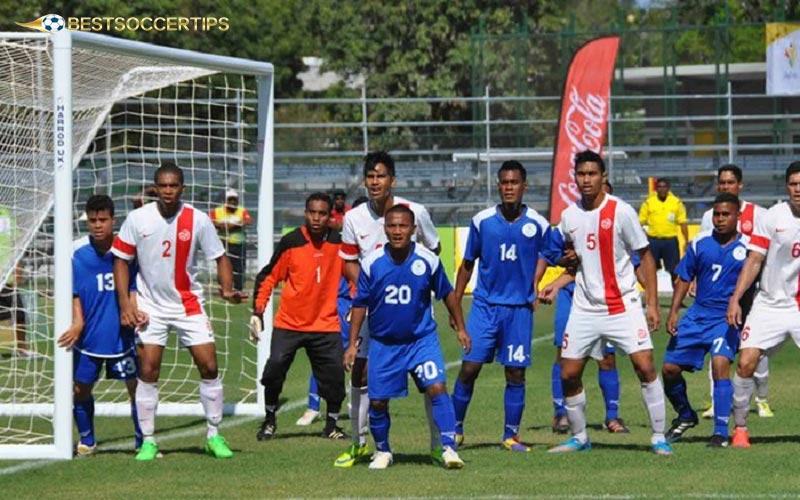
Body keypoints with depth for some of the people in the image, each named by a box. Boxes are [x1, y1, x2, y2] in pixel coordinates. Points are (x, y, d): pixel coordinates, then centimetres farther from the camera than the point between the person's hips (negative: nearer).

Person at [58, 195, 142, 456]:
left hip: (122, 334, -1)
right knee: (80, 389, 9)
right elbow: (73, 292, 0)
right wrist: (77, 322, -12)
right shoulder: (77, 251, -7)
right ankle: (86, 442, 28)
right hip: (88, 336, 1)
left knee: (136, 386, -4)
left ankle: (142, 442, 10)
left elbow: (134, 287, 4)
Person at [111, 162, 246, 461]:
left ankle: (214, 436, 10)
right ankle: (148, 440, 4)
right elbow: (121, 259, 0)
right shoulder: (138, 219, -7)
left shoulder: (198, 220, -7)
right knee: (148, 371, -7)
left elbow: (219, 257, 2)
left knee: (209, 367, -4)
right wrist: (125, 303, -8)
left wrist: (226, 289, -16)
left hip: (189, 304, 1)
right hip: (150, 305, -1)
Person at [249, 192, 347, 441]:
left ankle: (332, 424, 17)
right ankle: (270, 420, 13)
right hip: (289, 323, -1)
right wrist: (258, 310, -5)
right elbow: (268, 276, -1)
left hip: (326, 324, 1)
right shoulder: (291, 243, -7)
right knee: (275, 367, -9)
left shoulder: (339, 243, -2)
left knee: (333, 374, -4)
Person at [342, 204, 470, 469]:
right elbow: (360, 304, 1)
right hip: (383, 343, 1)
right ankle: (382, 452, 28)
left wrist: (460, 328, 10)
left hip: (422, 339, -1)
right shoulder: (372, 263, -9)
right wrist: (352, 344, 0)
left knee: (437, 388, -18)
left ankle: (449, 448, -14)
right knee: (378, 401, 4)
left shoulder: (428, 260, -9)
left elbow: (447, 294, 7)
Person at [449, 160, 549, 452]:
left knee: (515, 373, 2)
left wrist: (536, 285, 3)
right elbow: (468, 264, 9)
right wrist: (455, 303, 9)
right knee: (469, 367, -4)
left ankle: (511, 436, 13)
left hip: (520, 308, 0)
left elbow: (544, 255, 18)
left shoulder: (538, 225, -1)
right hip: (485, 305, 0)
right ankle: (455, 429, 10)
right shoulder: (482, 221, -1)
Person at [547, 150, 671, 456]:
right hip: (585, 308, 4)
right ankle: (579, 437, 21)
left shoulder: (621, 211, -8)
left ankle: (659, 437, -6)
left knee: (645, 366, -15)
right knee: (568, 374, 3)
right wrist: (567, 260, -4)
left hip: (623, 304, -4)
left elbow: (645, 256, -3)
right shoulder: (569, 216, 5)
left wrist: (652, 304, -9)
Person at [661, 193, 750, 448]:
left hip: (728, 318, -4)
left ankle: (721, 433, -20)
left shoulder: (747, 247, -4)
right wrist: (673, 312, 2)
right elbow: (684, 278, 10)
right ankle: (686, 416, 32)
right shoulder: (700, 243, 3)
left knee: (720, 362, -26)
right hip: (698, 315, 4)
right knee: (670, 368, 3)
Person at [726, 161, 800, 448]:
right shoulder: (772, 217, -3)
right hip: (770, 304, -1)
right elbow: (755, 260, -1)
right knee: (746, 362, -11)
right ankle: (740, 427, 3)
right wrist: (735, 298, -7)